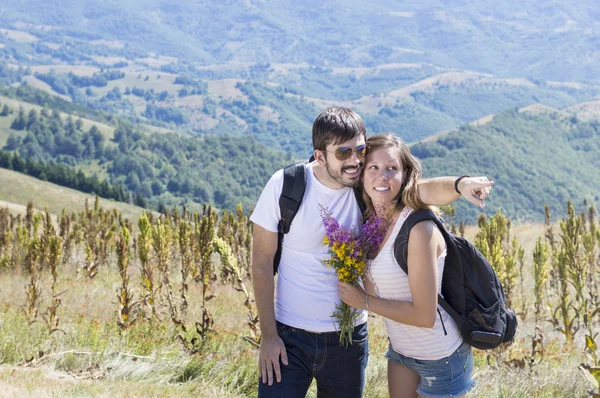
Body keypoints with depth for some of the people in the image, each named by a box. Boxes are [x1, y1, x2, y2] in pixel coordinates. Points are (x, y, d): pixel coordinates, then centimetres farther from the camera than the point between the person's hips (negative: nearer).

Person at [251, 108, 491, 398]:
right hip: (289, 336, -2)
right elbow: (262, 260, -8)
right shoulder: (285, 185, -11)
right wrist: (268, 335, -9)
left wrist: (460, 184, -41)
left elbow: (424, 190, -18)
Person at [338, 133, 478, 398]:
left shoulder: (419, 229, -25)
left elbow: (425, 315, -25)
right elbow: (376, 291, -2)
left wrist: (365, 301, -18)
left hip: (440, 357, -7)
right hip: (400, 350, 7)